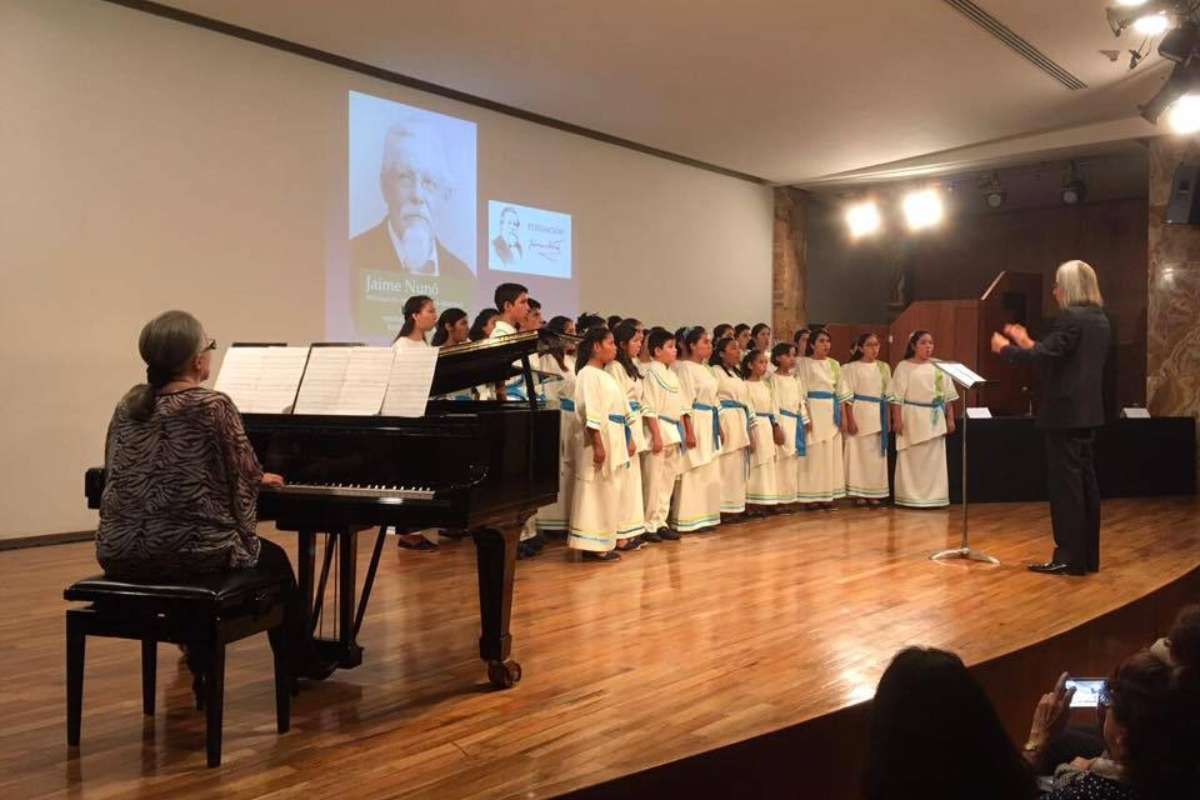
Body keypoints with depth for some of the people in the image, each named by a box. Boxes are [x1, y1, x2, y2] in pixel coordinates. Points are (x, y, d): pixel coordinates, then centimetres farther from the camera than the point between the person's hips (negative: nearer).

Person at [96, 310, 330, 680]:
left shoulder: (129, 404, 7)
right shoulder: (214, 405, -12)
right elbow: (245, 475, -8)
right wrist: (261, 477, 17)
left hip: (118, 553, 6)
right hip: (186, 551, -6)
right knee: (273, 558, 22)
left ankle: (201, 663, 44)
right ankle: (301, 663, 35)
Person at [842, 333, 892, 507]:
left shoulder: (883, 367, 11)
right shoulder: (852, 368, -3)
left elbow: (888, 396, 13)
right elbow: (848, 396, -7)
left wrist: (888, 419, 8)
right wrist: (850, 419, -14)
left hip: (878, 415, 5)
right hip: (859, 413, -4)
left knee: (877, 453, 5)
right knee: (859, 451, -3)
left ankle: (874, 493, 11)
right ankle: (859, 493, 2)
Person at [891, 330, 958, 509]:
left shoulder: (939, 366, 10)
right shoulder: (904, 366, -1)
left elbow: (948, 395, 11)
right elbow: (897, 396, -5)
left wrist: (950, 419, 6)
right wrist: (897, 419, -12)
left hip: (935, 418, 4)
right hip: (912, 417, -4)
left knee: (934, 459, 4)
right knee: (912, 459, -1)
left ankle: (933, 496, 10)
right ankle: (911, 497, 4)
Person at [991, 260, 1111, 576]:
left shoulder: (1070, 317, -15)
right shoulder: (1100, 320, 14)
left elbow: (1046, 357, -21)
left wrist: (1005, 348, -7)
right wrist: (1027, 343, 23)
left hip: (1064, 413, -9)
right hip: (1086, 412, 9)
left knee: (1065, 484, -5)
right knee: (1085, 482, 12)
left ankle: (1070, 557, -2)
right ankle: (1087, 556, 18)